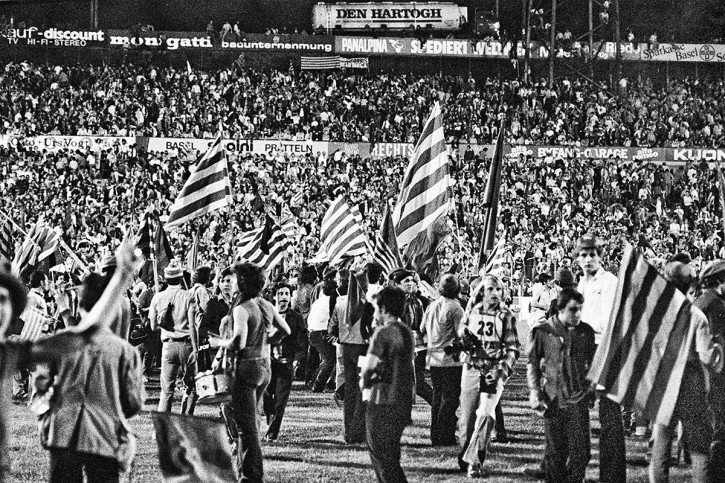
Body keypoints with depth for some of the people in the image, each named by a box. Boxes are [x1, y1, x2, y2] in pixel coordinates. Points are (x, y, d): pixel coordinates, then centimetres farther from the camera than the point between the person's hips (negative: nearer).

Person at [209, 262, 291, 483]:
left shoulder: (241, 309, -18)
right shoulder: (267, 306, 6)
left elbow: (238, 343, -27)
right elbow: (286, 330, 16)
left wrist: (218, 342, -10)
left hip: (247, 366, -8)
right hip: (265, 365, 8)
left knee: (246, 424, -2)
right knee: (251, 420, 20)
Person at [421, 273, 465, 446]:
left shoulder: (431, 306, 8)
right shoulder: (455, 308, -13)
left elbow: (422, 329, 19)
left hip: (433, 359, 6)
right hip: (451, 360, -6)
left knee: (437, 398, 14)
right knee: (450, 398, -1)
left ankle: (435, 437, 16)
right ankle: (445, 437, -3)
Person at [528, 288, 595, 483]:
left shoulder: (586, 332, 4)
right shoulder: (543, 331, -3)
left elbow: (592, 363, 15)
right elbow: (533, 363, 2)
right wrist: (535, 393, -3)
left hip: (578, 398, 2)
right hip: (553, 399, -1)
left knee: (581, 450, -2)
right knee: (555, 450, 5)